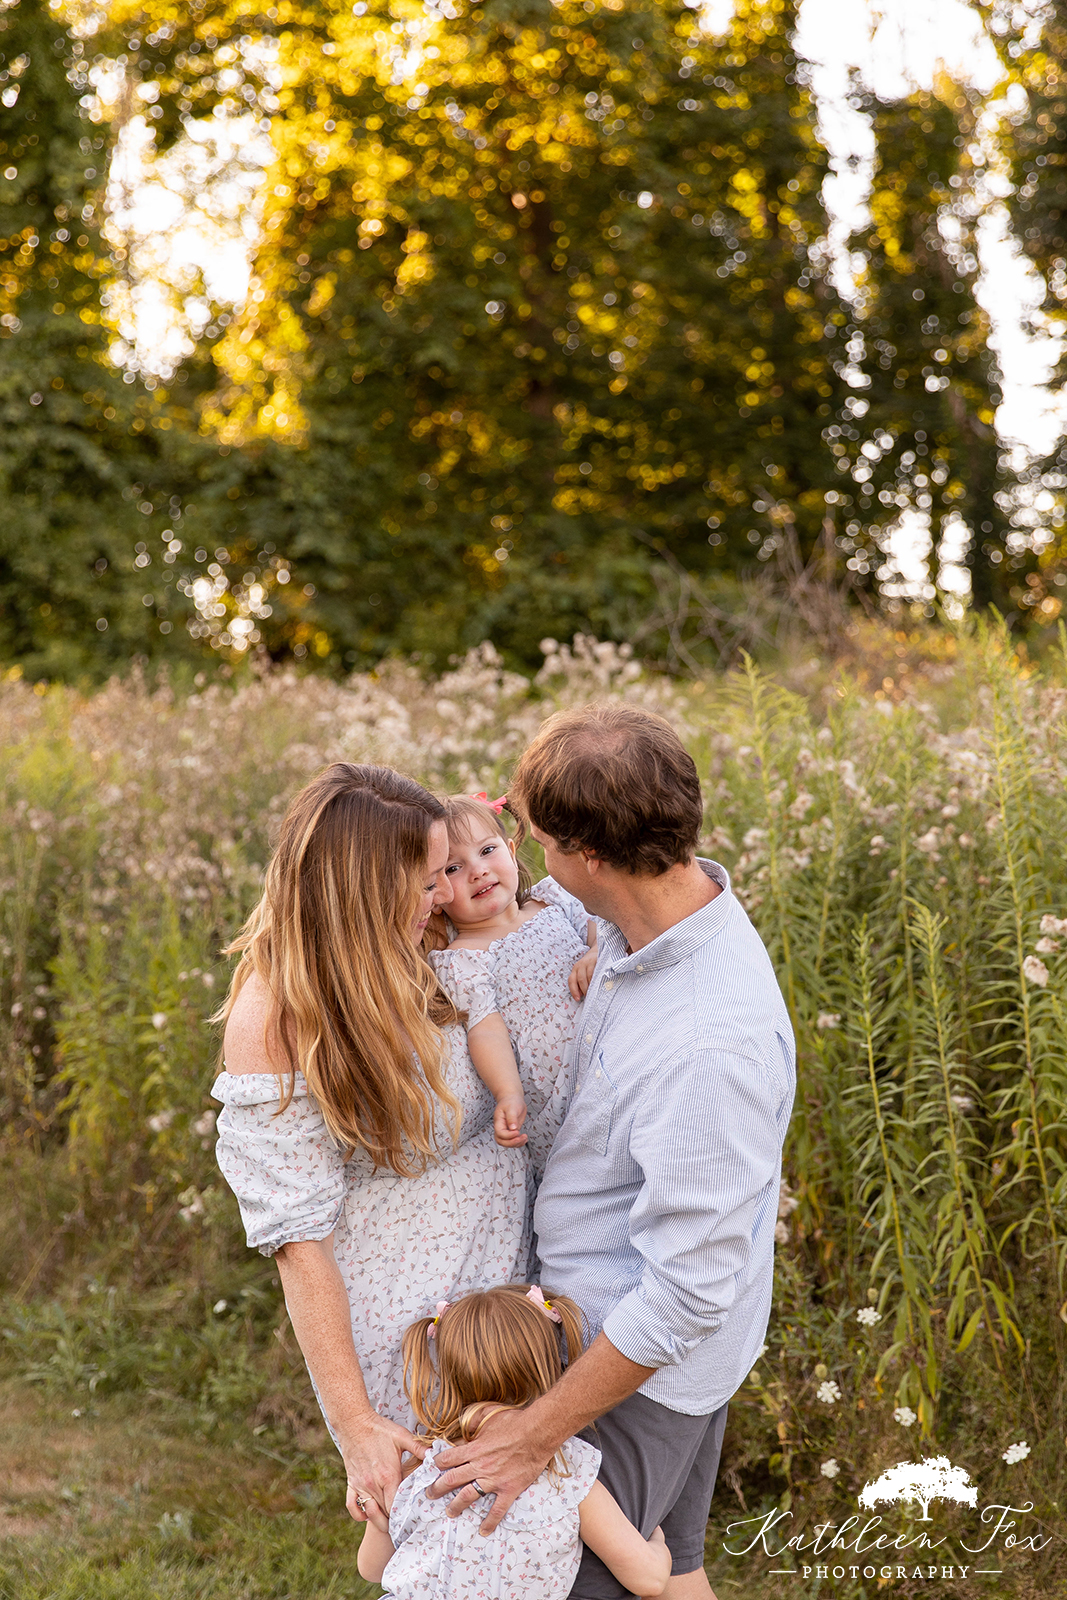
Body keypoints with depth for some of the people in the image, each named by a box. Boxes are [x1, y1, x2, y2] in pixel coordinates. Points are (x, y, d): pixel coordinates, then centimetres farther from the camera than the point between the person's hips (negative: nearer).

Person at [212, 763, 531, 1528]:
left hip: (505, 1268, 7)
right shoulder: (274, 1023, -26)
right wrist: (355, 1424, -21)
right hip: (409, 1319, -7)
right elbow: (298, 1239, -22)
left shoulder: (405, 958, -6)